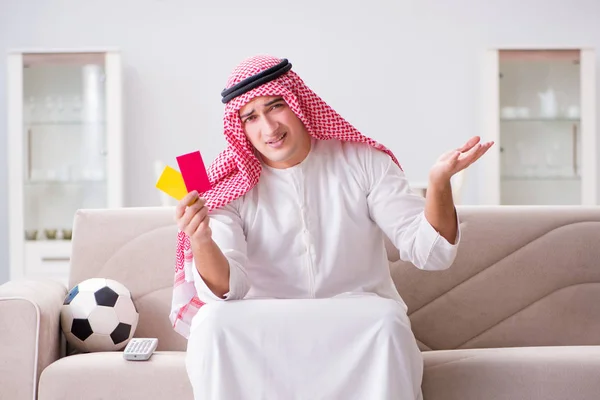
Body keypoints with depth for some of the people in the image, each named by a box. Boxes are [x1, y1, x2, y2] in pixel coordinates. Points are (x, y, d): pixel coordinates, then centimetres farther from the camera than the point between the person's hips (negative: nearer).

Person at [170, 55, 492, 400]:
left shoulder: (363, 163, -1)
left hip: (361, 329, 0)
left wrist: (439, 183, -25)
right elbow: (227, 289, -13)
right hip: (266, 335, 1)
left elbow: (429, 251, -6)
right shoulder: (229, 189, -1)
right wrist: (201, 243, -35)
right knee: (213, 322, -29)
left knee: (386, 320, -33)